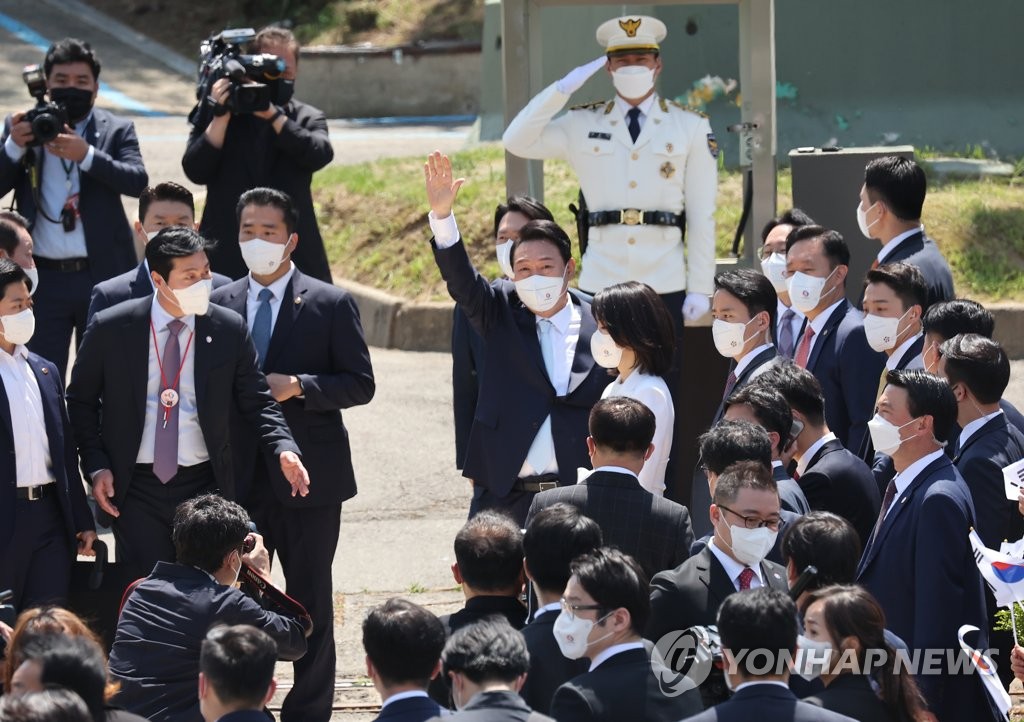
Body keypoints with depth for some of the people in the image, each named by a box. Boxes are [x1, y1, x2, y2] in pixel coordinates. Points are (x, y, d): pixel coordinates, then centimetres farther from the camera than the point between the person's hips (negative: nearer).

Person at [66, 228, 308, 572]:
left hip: (205, 485, 1)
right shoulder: (111, 328, -5)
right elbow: (81, 402, 6)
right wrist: (96, 466, -5)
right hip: (135, 489, -1)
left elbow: (257, 401, 4)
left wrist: (284, 449, -14)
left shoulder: (229, 330, -2)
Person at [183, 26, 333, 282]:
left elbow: (319, 155, -11)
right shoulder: (214, 112, 7)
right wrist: (221, 115, -12)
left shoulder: (307, 118, 10)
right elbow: (195, 171, -4)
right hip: (229, 258, -1)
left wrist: (273, 114, -17)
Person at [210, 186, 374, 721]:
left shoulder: (330, 304, -1)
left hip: (307, 476, -2)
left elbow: (361, 384, -3)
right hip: (239, 477, 2)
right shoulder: (219, 306, 7)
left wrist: (298, 386, -17)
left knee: (311, 599, 5)